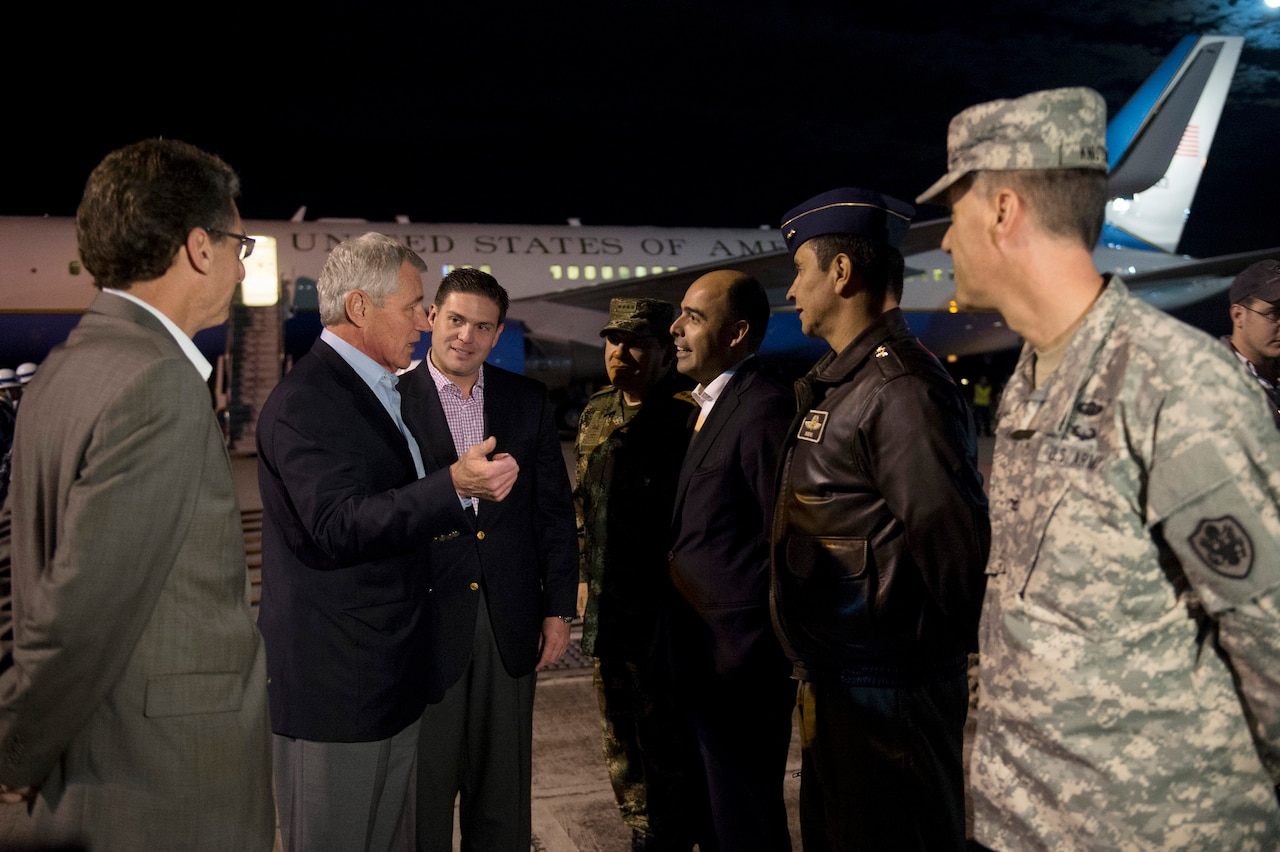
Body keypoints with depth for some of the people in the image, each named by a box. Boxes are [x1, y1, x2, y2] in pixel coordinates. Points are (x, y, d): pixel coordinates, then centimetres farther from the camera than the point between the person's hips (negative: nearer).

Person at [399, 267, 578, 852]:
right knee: (423, 789, 11)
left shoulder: (528, 400, 5)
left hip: (510, 623, 3)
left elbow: (556, 510, 7)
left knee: (504, 790, 16)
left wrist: (559, 607, 5)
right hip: (425, 625, -3)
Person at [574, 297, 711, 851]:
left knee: (667, 743, 2)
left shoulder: (688, 413, -13)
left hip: (662, 612, -8)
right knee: (621, 742, 19)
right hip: (607, 608, 8)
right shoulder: (596, 412, 13)